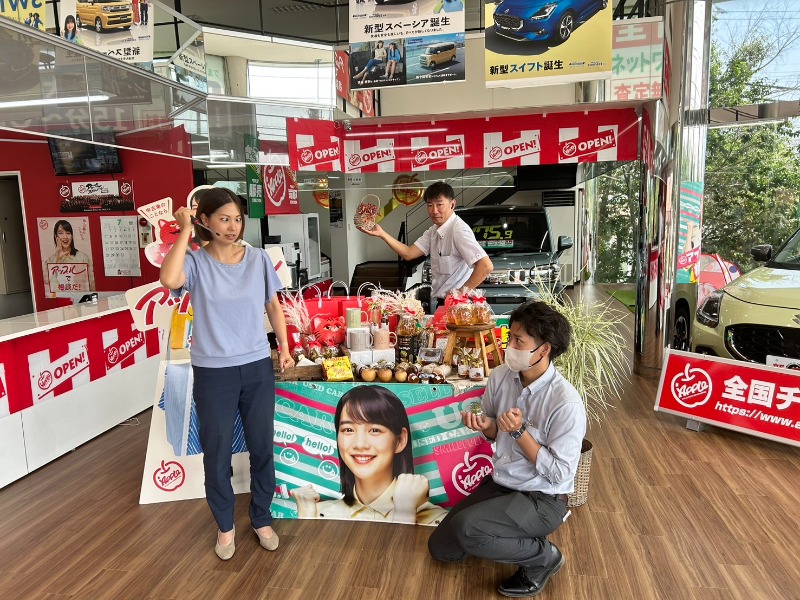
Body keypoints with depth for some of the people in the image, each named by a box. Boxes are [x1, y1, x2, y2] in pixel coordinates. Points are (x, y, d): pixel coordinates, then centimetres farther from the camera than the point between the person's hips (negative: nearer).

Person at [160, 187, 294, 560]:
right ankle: (225, 526, 32)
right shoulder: (196, 262, -8)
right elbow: (169, 280, -31)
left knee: (262, 448, 13)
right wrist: (184, 231, -21)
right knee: (216, 453, 10)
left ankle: (261, 519, 33)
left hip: (257, 368, 2)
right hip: (213, 372, -2)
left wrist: (284, 347, 5)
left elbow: (273, 307, 9)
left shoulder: (258, 259, -1)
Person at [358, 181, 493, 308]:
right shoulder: (434, 230, 8)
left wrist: (463, 291, -20)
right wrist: (382, 234, -7)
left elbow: (486, 266, -28)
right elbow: (409, 253, 1)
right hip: (443, 301, 8)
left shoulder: (459, 230, -20)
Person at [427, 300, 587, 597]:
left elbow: (559, 472, -20)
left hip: (542, 499, -6)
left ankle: (542, 556, -2)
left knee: (465, 529, -28)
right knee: (440, 548, 5)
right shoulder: (500, 376, -8)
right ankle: (507, 533, 25)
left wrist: (520, 431, -27)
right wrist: (484, 425, -15)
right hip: (499, 483, 7)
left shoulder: (566, 402, -26)